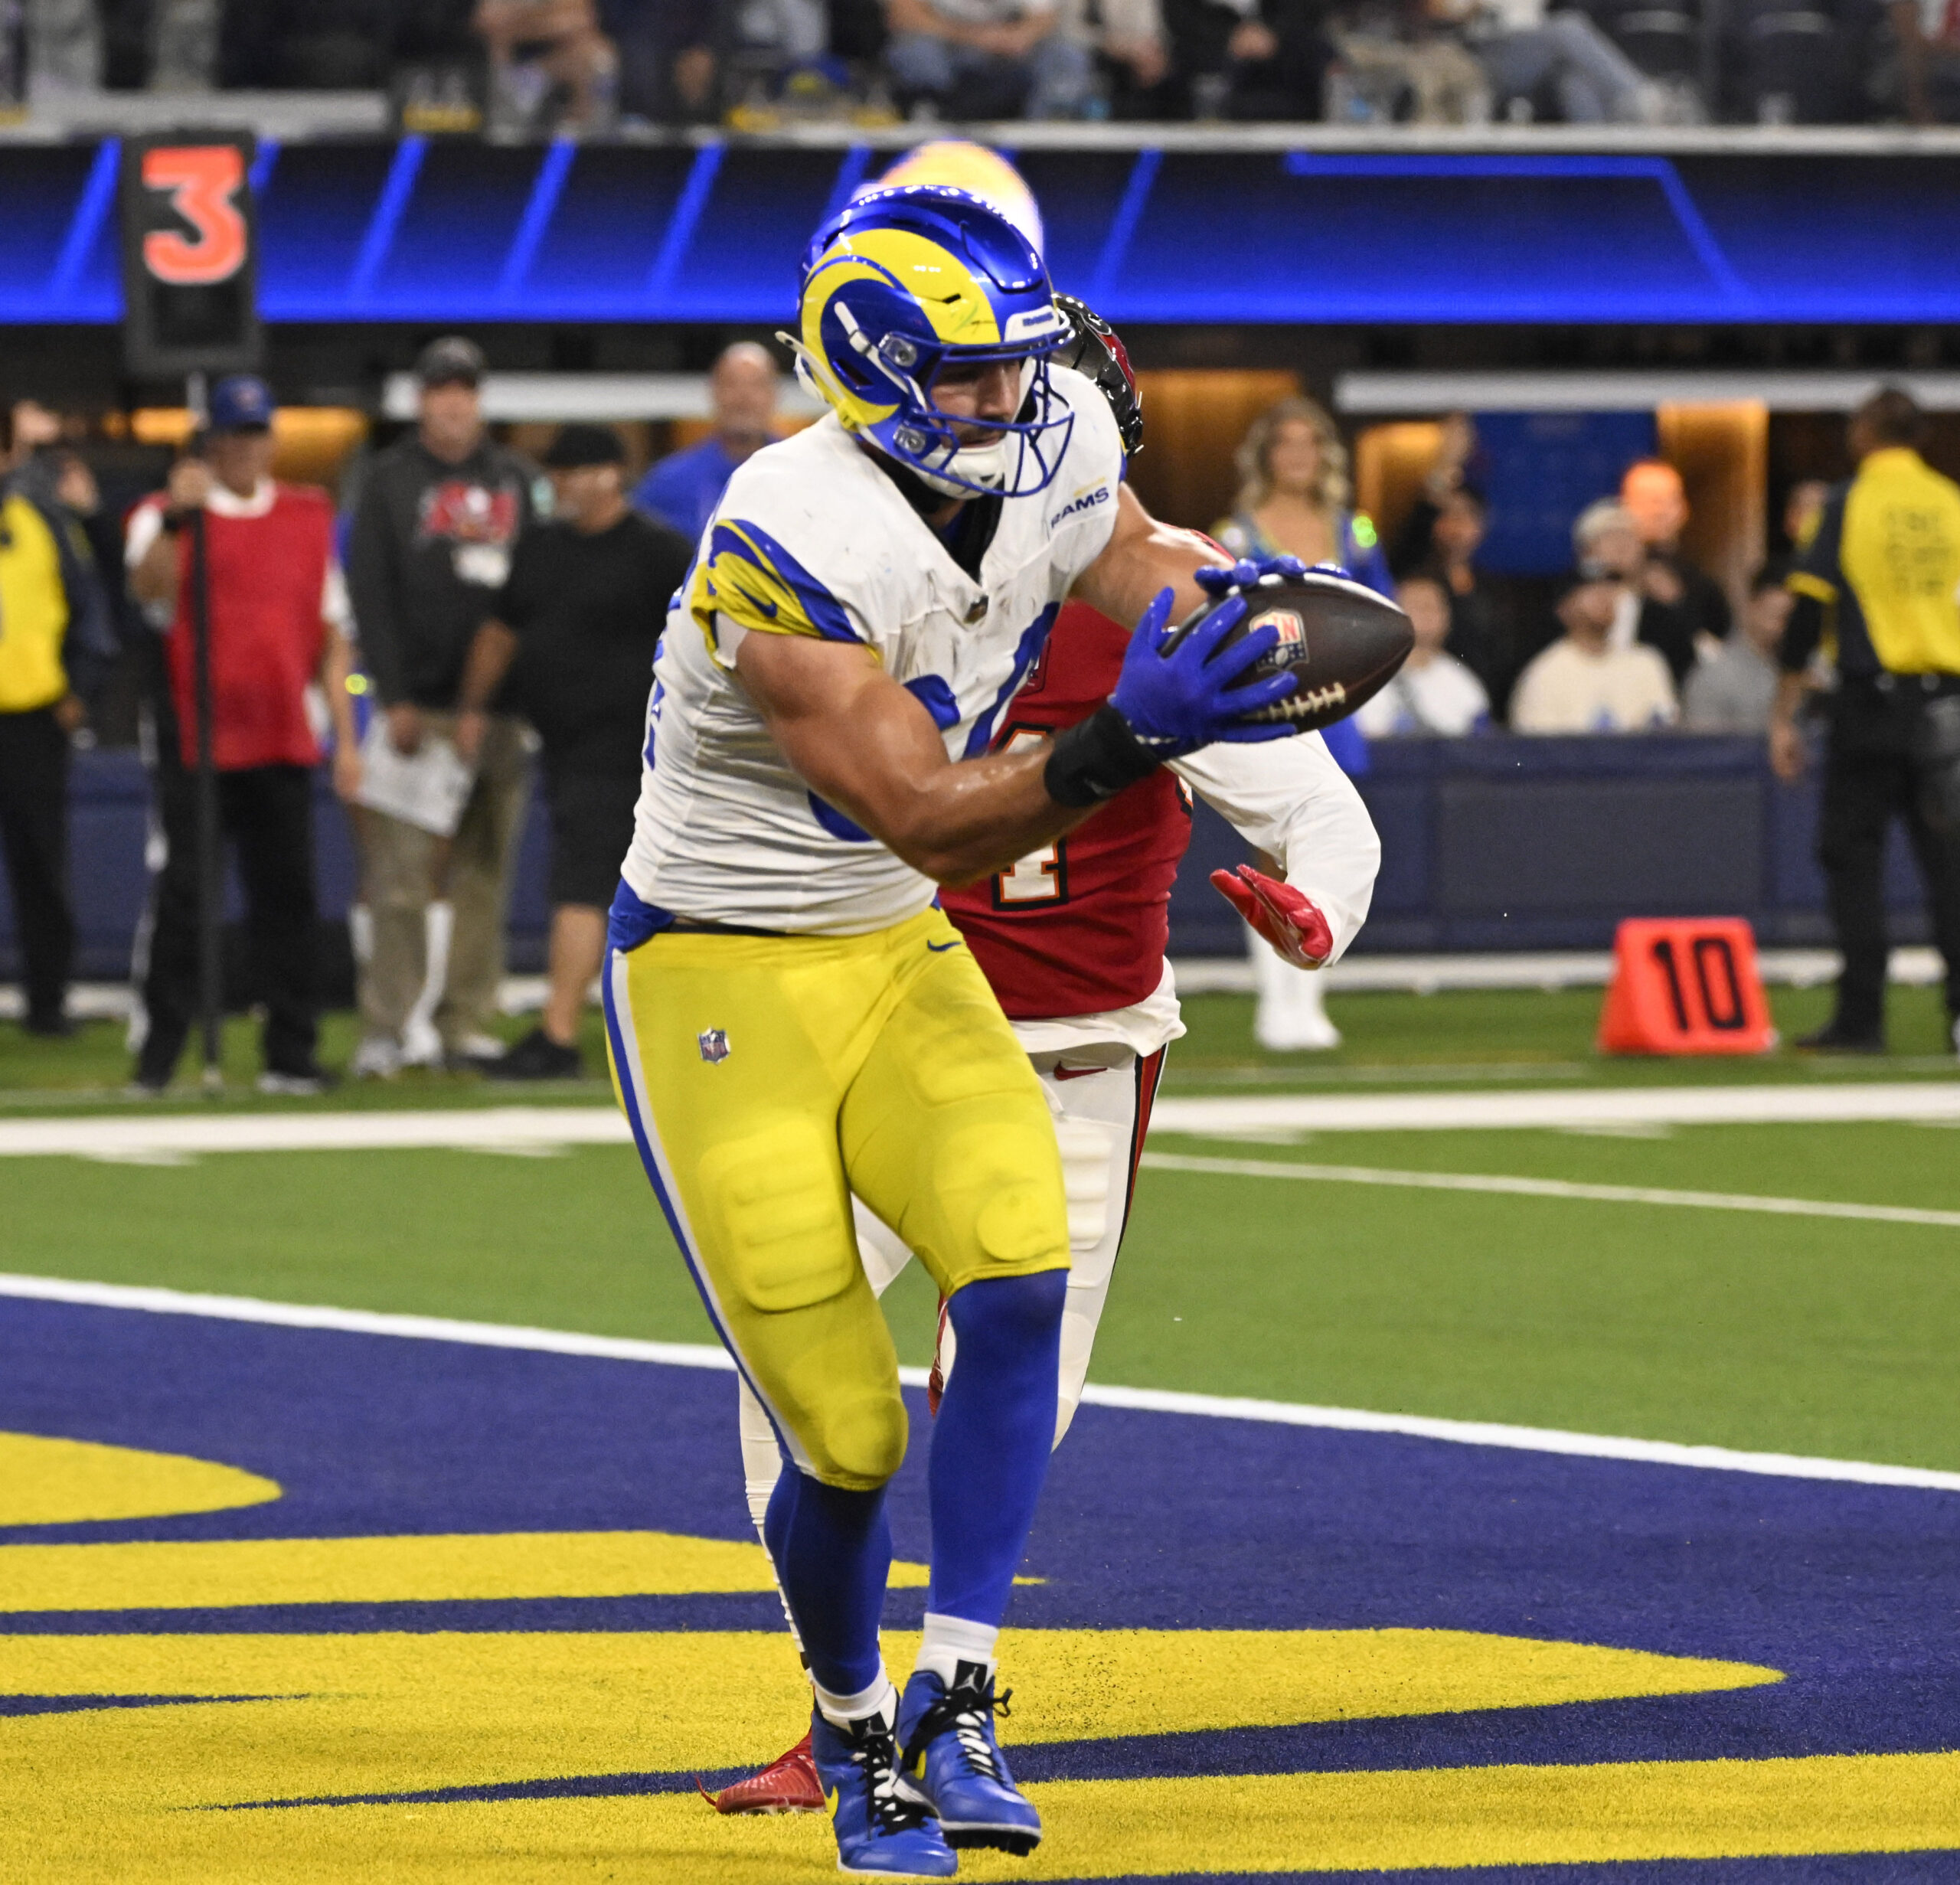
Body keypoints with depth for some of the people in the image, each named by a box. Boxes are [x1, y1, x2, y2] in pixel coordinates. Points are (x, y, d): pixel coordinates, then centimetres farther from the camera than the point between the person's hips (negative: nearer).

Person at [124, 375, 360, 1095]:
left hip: (282, 745, 3)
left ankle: (291, 1054, 8)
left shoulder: (310, 517, 12)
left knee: (287, 897, 3)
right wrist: (177, 517, -34)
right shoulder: (166, 515, 1)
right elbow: (149, 588, -20)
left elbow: (332, 631, 14)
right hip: (194, 739, -3)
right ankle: (155, 1054, -3)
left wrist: (346, 737, 9)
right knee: (182, 895, -6)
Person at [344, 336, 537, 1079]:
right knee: (399, 877, -9)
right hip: (419, 705, -4)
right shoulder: (390, 479, 5)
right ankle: (383, 1028, -9)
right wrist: (394, 698, -9)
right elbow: (371, 594, 0)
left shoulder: (512, 479, 16)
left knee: (485, 877, 4)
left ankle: (469, 1024, 8)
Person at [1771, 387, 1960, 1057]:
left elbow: (1808, 610, -5)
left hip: (1870, 698, -3)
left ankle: (1861, 1018, -1)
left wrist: (1784, 717, -1)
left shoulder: (1848, 505, -2)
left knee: (1851, 851, 3)